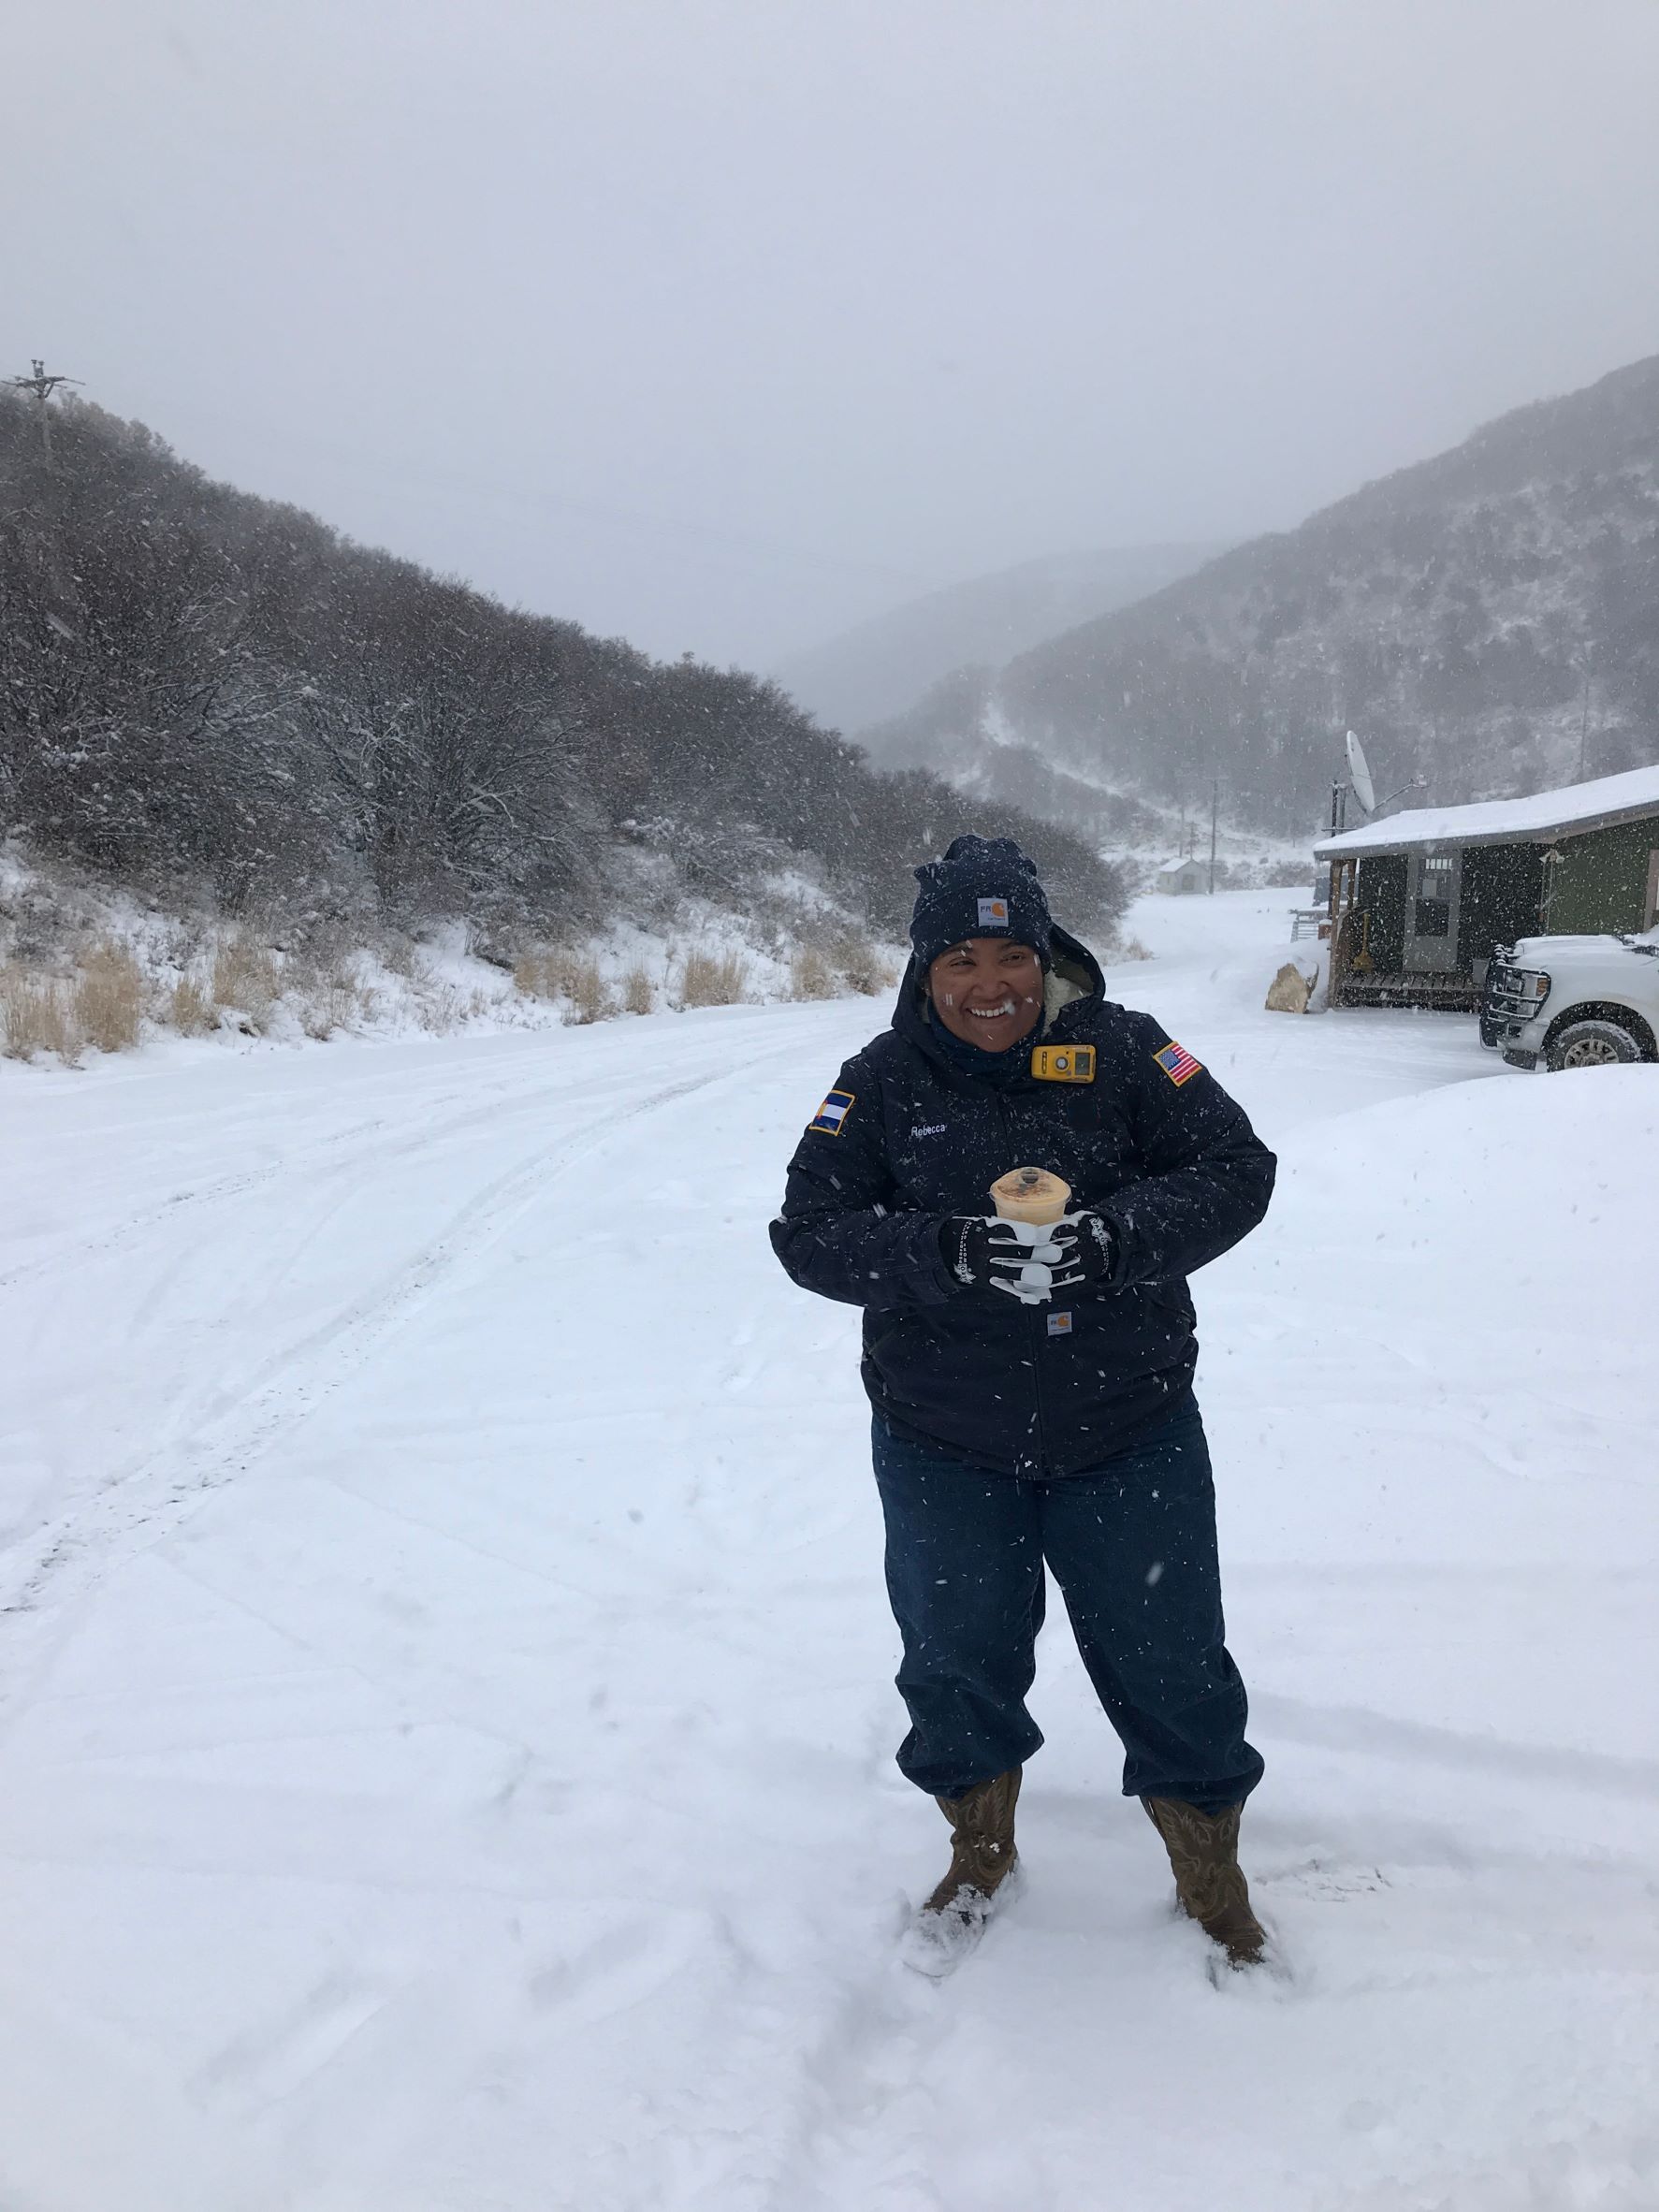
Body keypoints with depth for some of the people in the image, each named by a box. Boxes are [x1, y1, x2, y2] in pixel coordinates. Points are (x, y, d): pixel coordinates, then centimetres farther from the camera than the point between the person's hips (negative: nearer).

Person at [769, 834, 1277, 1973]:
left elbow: (1236, 1169, -9)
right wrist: (949, 1252, -29)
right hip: (945, 1444, 1)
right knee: (959, 1658, 18)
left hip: (1129, 1435, -1)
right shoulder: (882, 1082, -6)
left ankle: (1211, 1869, 39)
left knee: (1169, 1663, 12)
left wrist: (1114, 1239, -27)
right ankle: (983, 1853, 47)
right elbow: (811, 1230, -11)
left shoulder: (1123, 1050, -7)